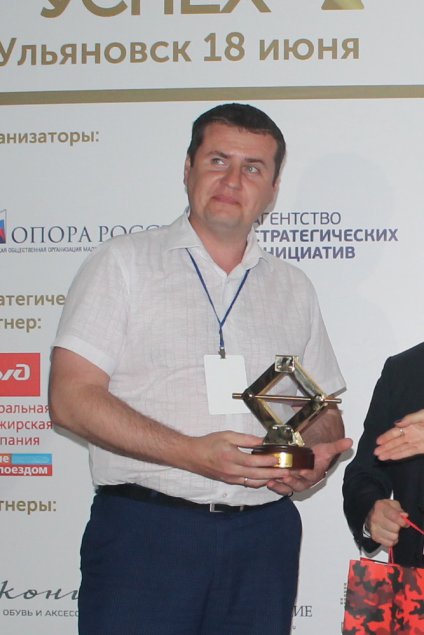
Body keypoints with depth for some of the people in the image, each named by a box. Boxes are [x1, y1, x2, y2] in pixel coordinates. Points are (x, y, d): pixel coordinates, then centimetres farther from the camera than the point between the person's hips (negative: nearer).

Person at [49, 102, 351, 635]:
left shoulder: (293, 289, 17)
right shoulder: (123, 264, 4)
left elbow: (326, 414, 20)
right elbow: (71, 398, -6)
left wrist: (316, 454, -4)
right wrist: (192, 454, -17)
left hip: (263, 540, 4)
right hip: (145, 531, -3)